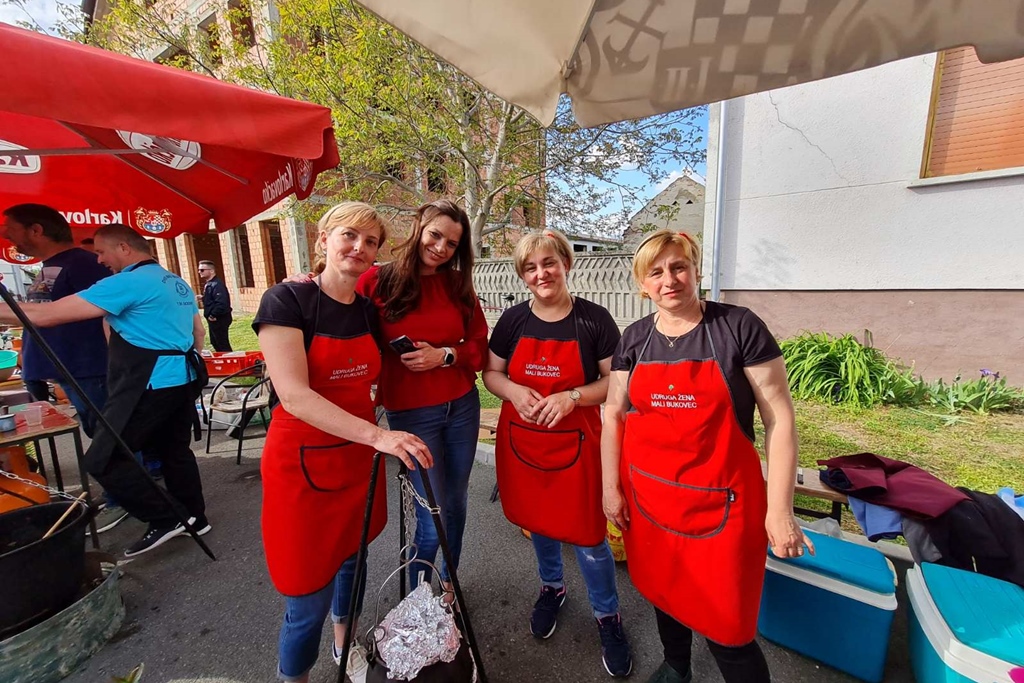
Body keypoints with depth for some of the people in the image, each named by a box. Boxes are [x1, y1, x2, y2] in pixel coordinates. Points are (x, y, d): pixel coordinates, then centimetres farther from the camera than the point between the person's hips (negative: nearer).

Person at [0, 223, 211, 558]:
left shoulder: (127, 283, -13)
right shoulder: (179, 284, 15)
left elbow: (47, 315, -13)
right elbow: (198, 331, 24)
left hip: (151, 385, -9)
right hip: (185, 379, 9)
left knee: (103, 459, 2)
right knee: (175, 451, 18)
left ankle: (165, 519, 4)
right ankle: (194, 518, 27)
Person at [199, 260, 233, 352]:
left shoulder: (217, 285, -20)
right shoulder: (208, 284, 13)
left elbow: (221, 303, -30)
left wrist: (213, 315, -23)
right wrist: (203, 298, 7)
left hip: (219, 319, -11)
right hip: (214, 319, 11)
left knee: (223, 344, -4)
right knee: (215, 342, 19)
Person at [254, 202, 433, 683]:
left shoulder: (367, 309, 2)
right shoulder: (287, 300, -15)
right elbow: (294, 395, -26)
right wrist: (376, 434, -33)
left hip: (359, 457, 6)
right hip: (304, 463, -6)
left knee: (351, 556, 24)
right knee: (308, 598, 5)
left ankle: (345, 644, 52)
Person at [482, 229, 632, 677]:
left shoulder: (594, 320, -9)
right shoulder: (513, 320, -2)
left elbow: (615, 382, -6)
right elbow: (491, 374, 5)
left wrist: (572, 396, -21)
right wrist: (515, 391, -16)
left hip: (575, 442, -3)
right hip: (522, 439, 3)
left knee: (587, 535, 6)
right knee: (538, 521, 21)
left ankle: (608, 616, 35)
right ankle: (551, 587, 50)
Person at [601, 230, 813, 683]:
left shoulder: (739, 327, -10)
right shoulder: (635, 338, 0)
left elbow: (779, 418, -8)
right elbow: (614, 414, 4)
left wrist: (779, 509, -9)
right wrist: (611, 488, 3)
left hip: (721, 502, -3)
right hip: (648, 497, 4)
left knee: (726, 627, 5)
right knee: (664, 590, 24)